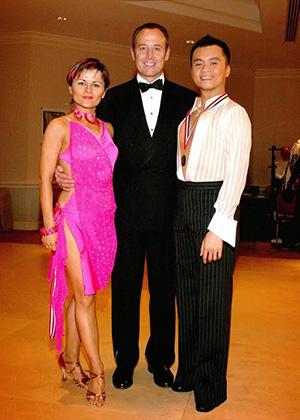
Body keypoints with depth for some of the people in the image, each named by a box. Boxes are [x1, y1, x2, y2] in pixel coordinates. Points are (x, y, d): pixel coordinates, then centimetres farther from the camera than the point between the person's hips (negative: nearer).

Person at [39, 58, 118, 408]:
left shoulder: (107, 128, 13)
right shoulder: (60, 127, -4)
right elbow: (45, 179, -5)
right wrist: (50, 227, -9)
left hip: (104, 219, 5)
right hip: (74, 218, -5)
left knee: (82, 295, 12)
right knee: (84, 297, 0)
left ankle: (70, 360, 29)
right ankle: (97, 372, 13)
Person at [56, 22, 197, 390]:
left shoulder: (186, 100, 5)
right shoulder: (114, 98, 7)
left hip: (169, 212, 0)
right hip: (126, 211, 0)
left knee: (164, 289, 12)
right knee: (125, 288, 11)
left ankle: (160, 359, 32)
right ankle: (125, 359, 31)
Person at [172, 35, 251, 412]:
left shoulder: (234, 114, -4)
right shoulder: (187, 114, 17)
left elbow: (236, 175, -12)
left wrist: (217, 228, -17)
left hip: (214, 206, -6)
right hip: (182, 206, 7)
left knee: (212, 299, 2)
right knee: (186, 294, 14)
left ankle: (211, 386, 19)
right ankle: (188, 371, 31)